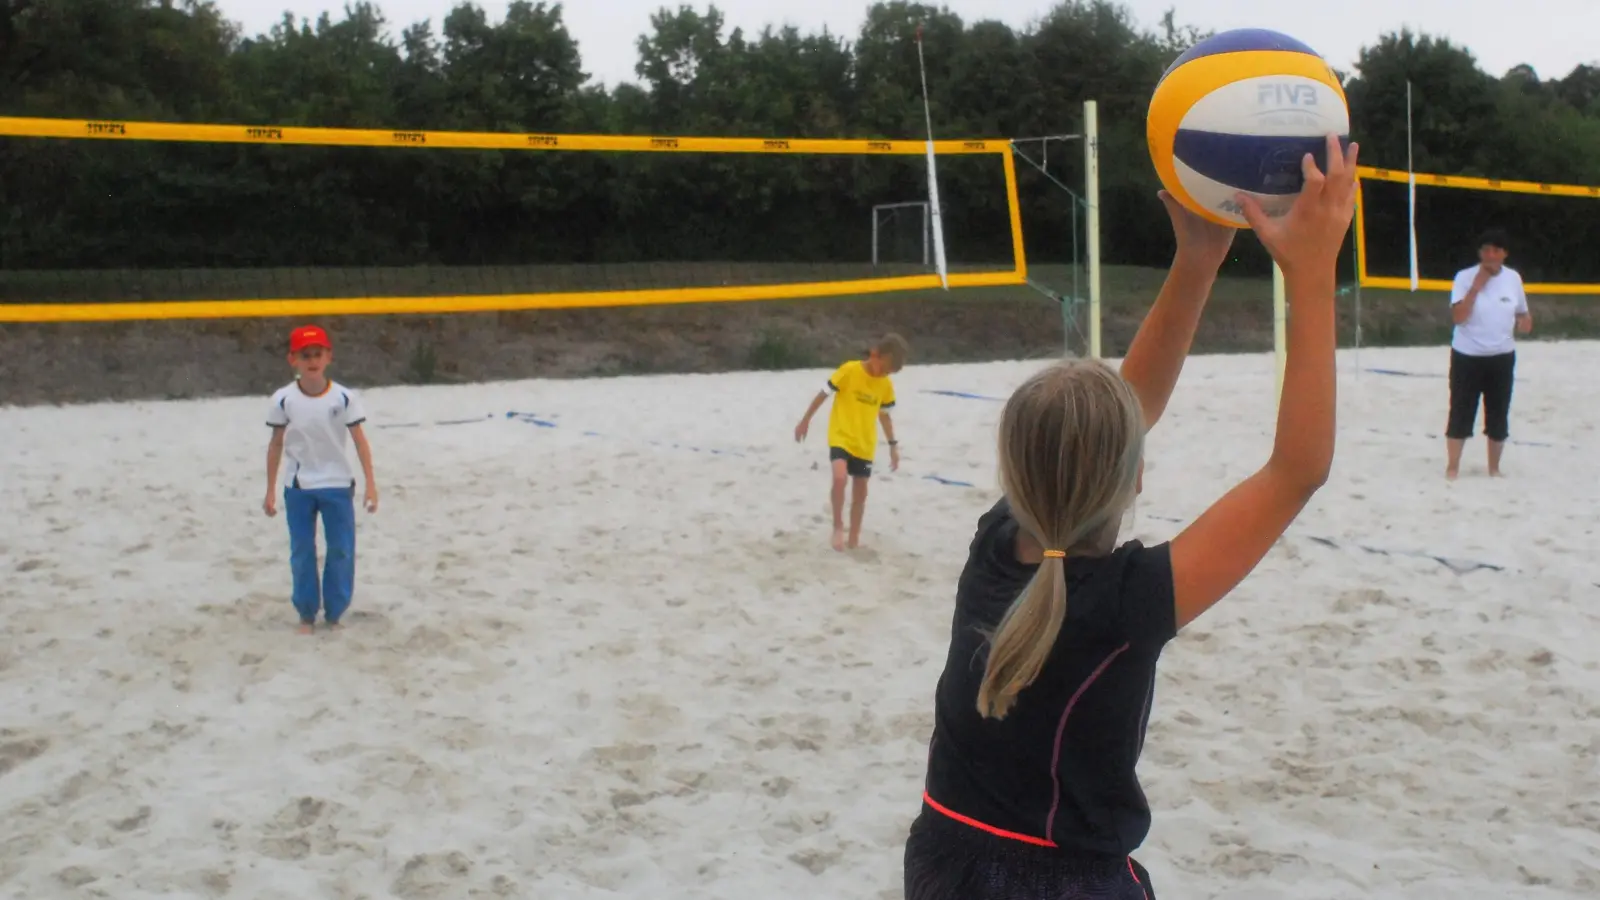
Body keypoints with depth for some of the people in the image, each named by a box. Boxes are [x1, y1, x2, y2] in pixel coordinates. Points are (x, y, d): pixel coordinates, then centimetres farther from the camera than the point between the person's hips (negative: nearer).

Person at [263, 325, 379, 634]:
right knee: (302, 553, 7)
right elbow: (276, 444, 2)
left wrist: (371, 484, -9)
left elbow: (359, 440, -5)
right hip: (298, 488, 1)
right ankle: (306, 614, 19)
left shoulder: (344, 397, -9)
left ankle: (334, 614, 17)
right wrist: (270, 490, 4)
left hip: (338, 485, 0)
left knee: (341, 551, 4)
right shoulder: (283, 399, -6)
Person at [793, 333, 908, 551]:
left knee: (860, 492, 11)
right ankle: (838, 527, -10)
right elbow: (823, 394, -5)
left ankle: (854, 538, 26)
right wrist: (805, 420, 0)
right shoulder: (850, 370, -13)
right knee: (840, 477, -28)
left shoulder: (886, 385, 1)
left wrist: (893, 445, 15)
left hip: (865, 444, 5)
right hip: (841, 437, -5)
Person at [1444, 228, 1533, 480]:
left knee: (1498, 415, 9)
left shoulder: (1513, 277, 4)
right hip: (1467, 356, -3)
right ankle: (1452, 467, 11)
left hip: (1502, 357, 3)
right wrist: (1476, 286, -21)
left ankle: (1494, 468, 23)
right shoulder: (1465, 277, -8)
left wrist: (1525, 322, -7)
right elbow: (1458, 317, -17)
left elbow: (1522, 313, 17)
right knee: (1461, 414, 0)